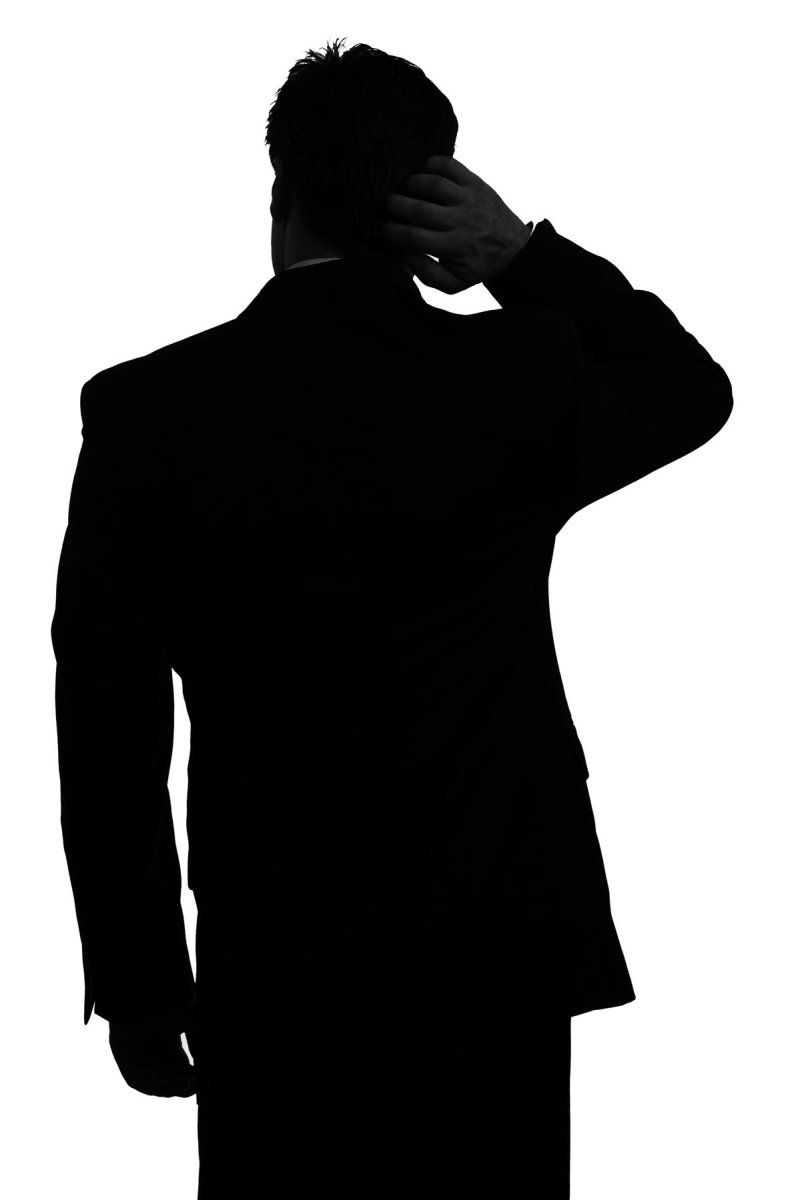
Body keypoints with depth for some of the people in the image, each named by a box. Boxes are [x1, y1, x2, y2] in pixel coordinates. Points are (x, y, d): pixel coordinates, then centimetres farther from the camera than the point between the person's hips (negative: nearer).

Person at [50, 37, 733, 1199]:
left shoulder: (145, 409, -7)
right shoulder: (521, 375, -8)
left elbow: (107, 743, -3)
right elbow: (698, 386, 15)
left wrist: (139, 991, 8)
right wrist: (526, 255, 3)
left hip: (272, 991, 0)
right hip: (493, 972, 0)